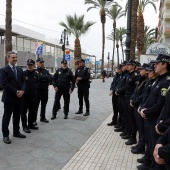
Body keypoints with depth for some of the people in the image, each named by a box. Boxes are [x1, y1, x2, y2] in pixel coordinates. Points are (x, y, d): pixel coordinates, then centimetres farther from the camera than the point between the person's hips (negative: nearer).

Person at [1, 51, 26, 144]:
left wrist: (22, 91, -9)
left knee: (17, 115, 15)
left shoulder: (20, 70, 12)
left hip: (19, 96, 6)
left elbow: (23, 82, 10)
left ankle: (16, 132, 28)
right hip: (9, 97, -6)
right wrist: (16, 92, -17)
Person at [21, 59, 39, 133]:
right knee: (24, 111, 2)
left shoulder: (36, 74, 6)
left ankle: (31, 124, 28)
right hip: (25, 95, -5)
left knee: (32, 111, 14)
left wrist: (35, 90, 4)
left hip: (33, 95, 5)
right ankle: (25, 126, 10)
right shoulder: (23, 73, -9)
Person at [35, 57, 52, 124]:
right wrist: (46, 77, -14)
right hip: (38, 90, -6)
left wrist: (43, 78, -15)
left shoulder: (46, 71, 14)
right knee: (36, 105, -2)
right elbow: (39, 77, -24)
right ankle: (34, 119, 4)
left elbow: (50, 78, -1)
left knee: (44, 104, 14)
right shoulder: (35, 71, -6)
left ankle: (43, 117, 26)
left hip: (45, 90, 6)